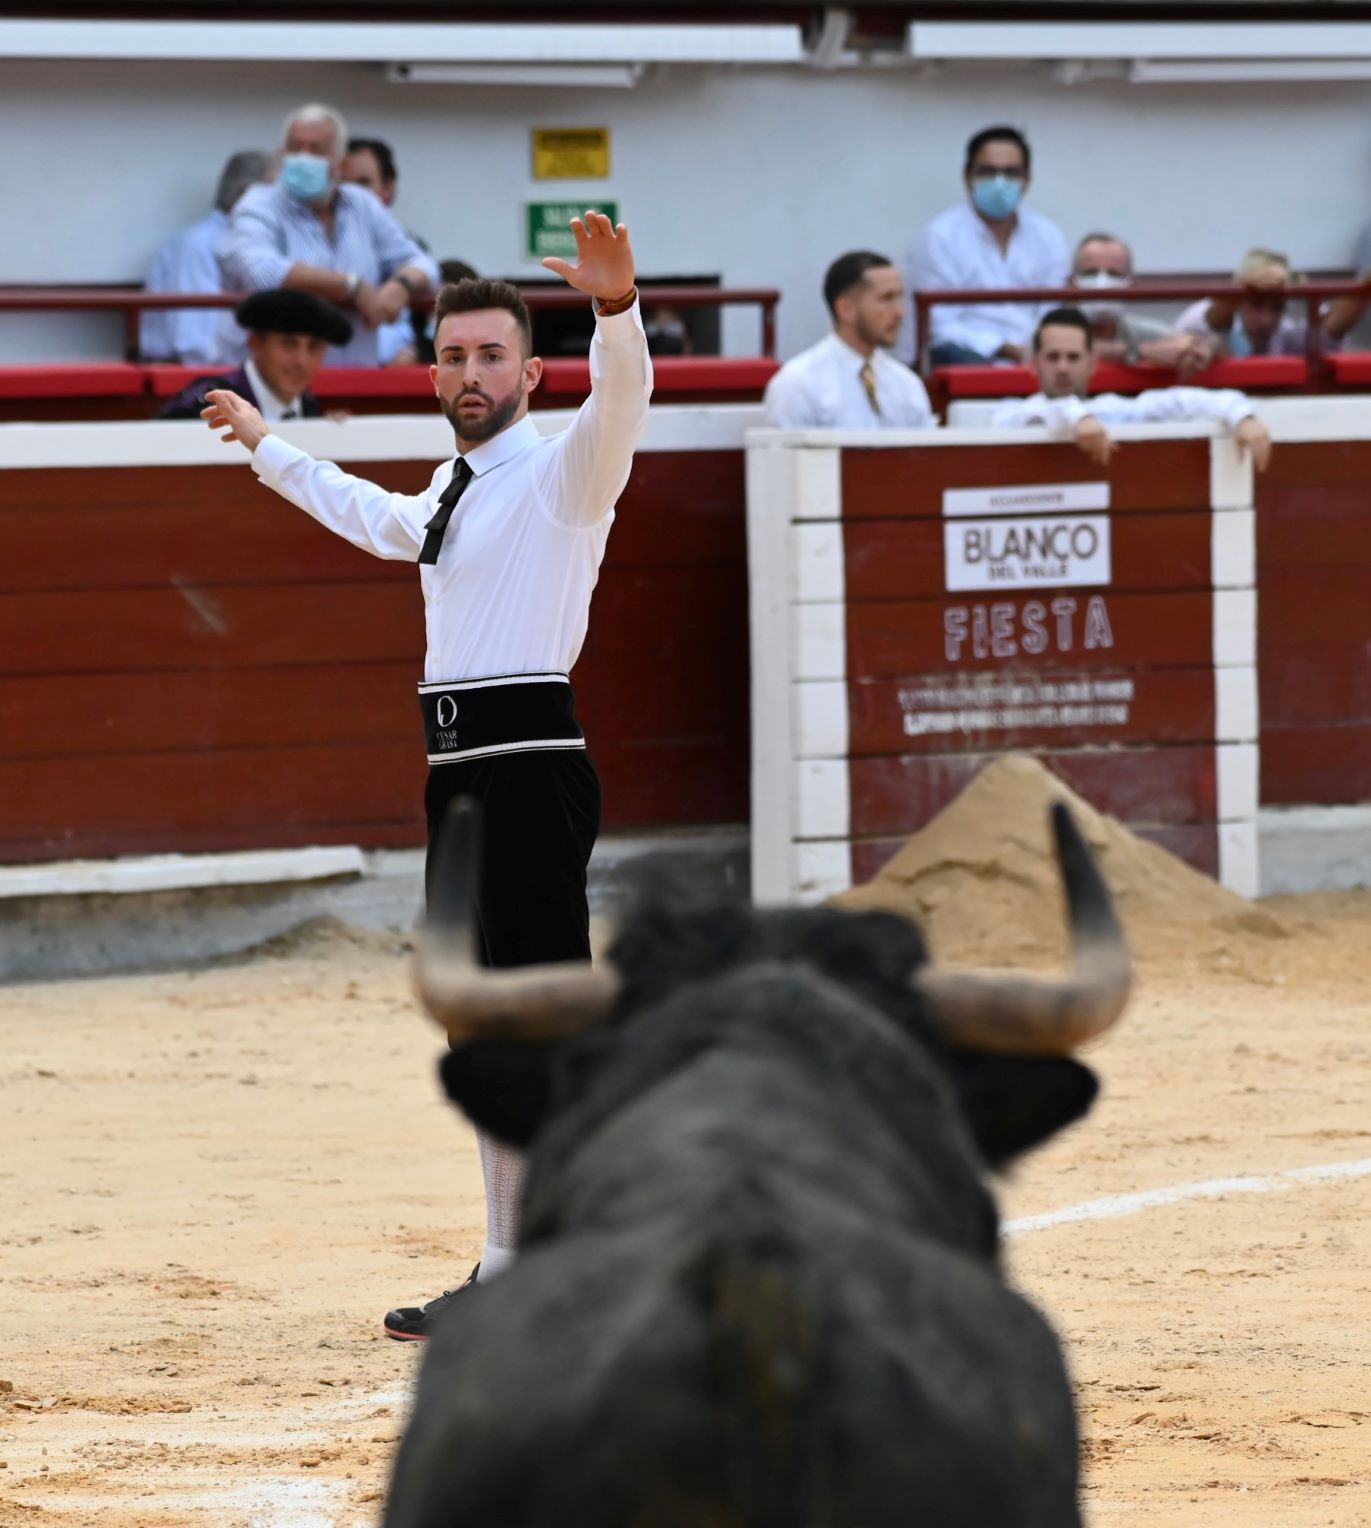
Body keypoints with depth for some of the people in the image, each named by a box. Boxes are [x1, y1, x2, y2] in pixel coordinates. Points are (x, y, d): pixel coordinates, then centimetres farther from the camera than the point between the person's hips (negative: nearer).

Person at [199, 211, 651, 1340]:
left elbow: (621, 397, -27)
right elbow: (377, 518, 43)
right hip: (461, 777, 9)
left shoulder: (563, 469, -5)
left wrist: (616, 305, -46)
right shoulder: (452, 488, 20)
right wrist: (266, 449, 54)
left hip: (532, 769, -9)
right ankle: (512, 1270, 21)